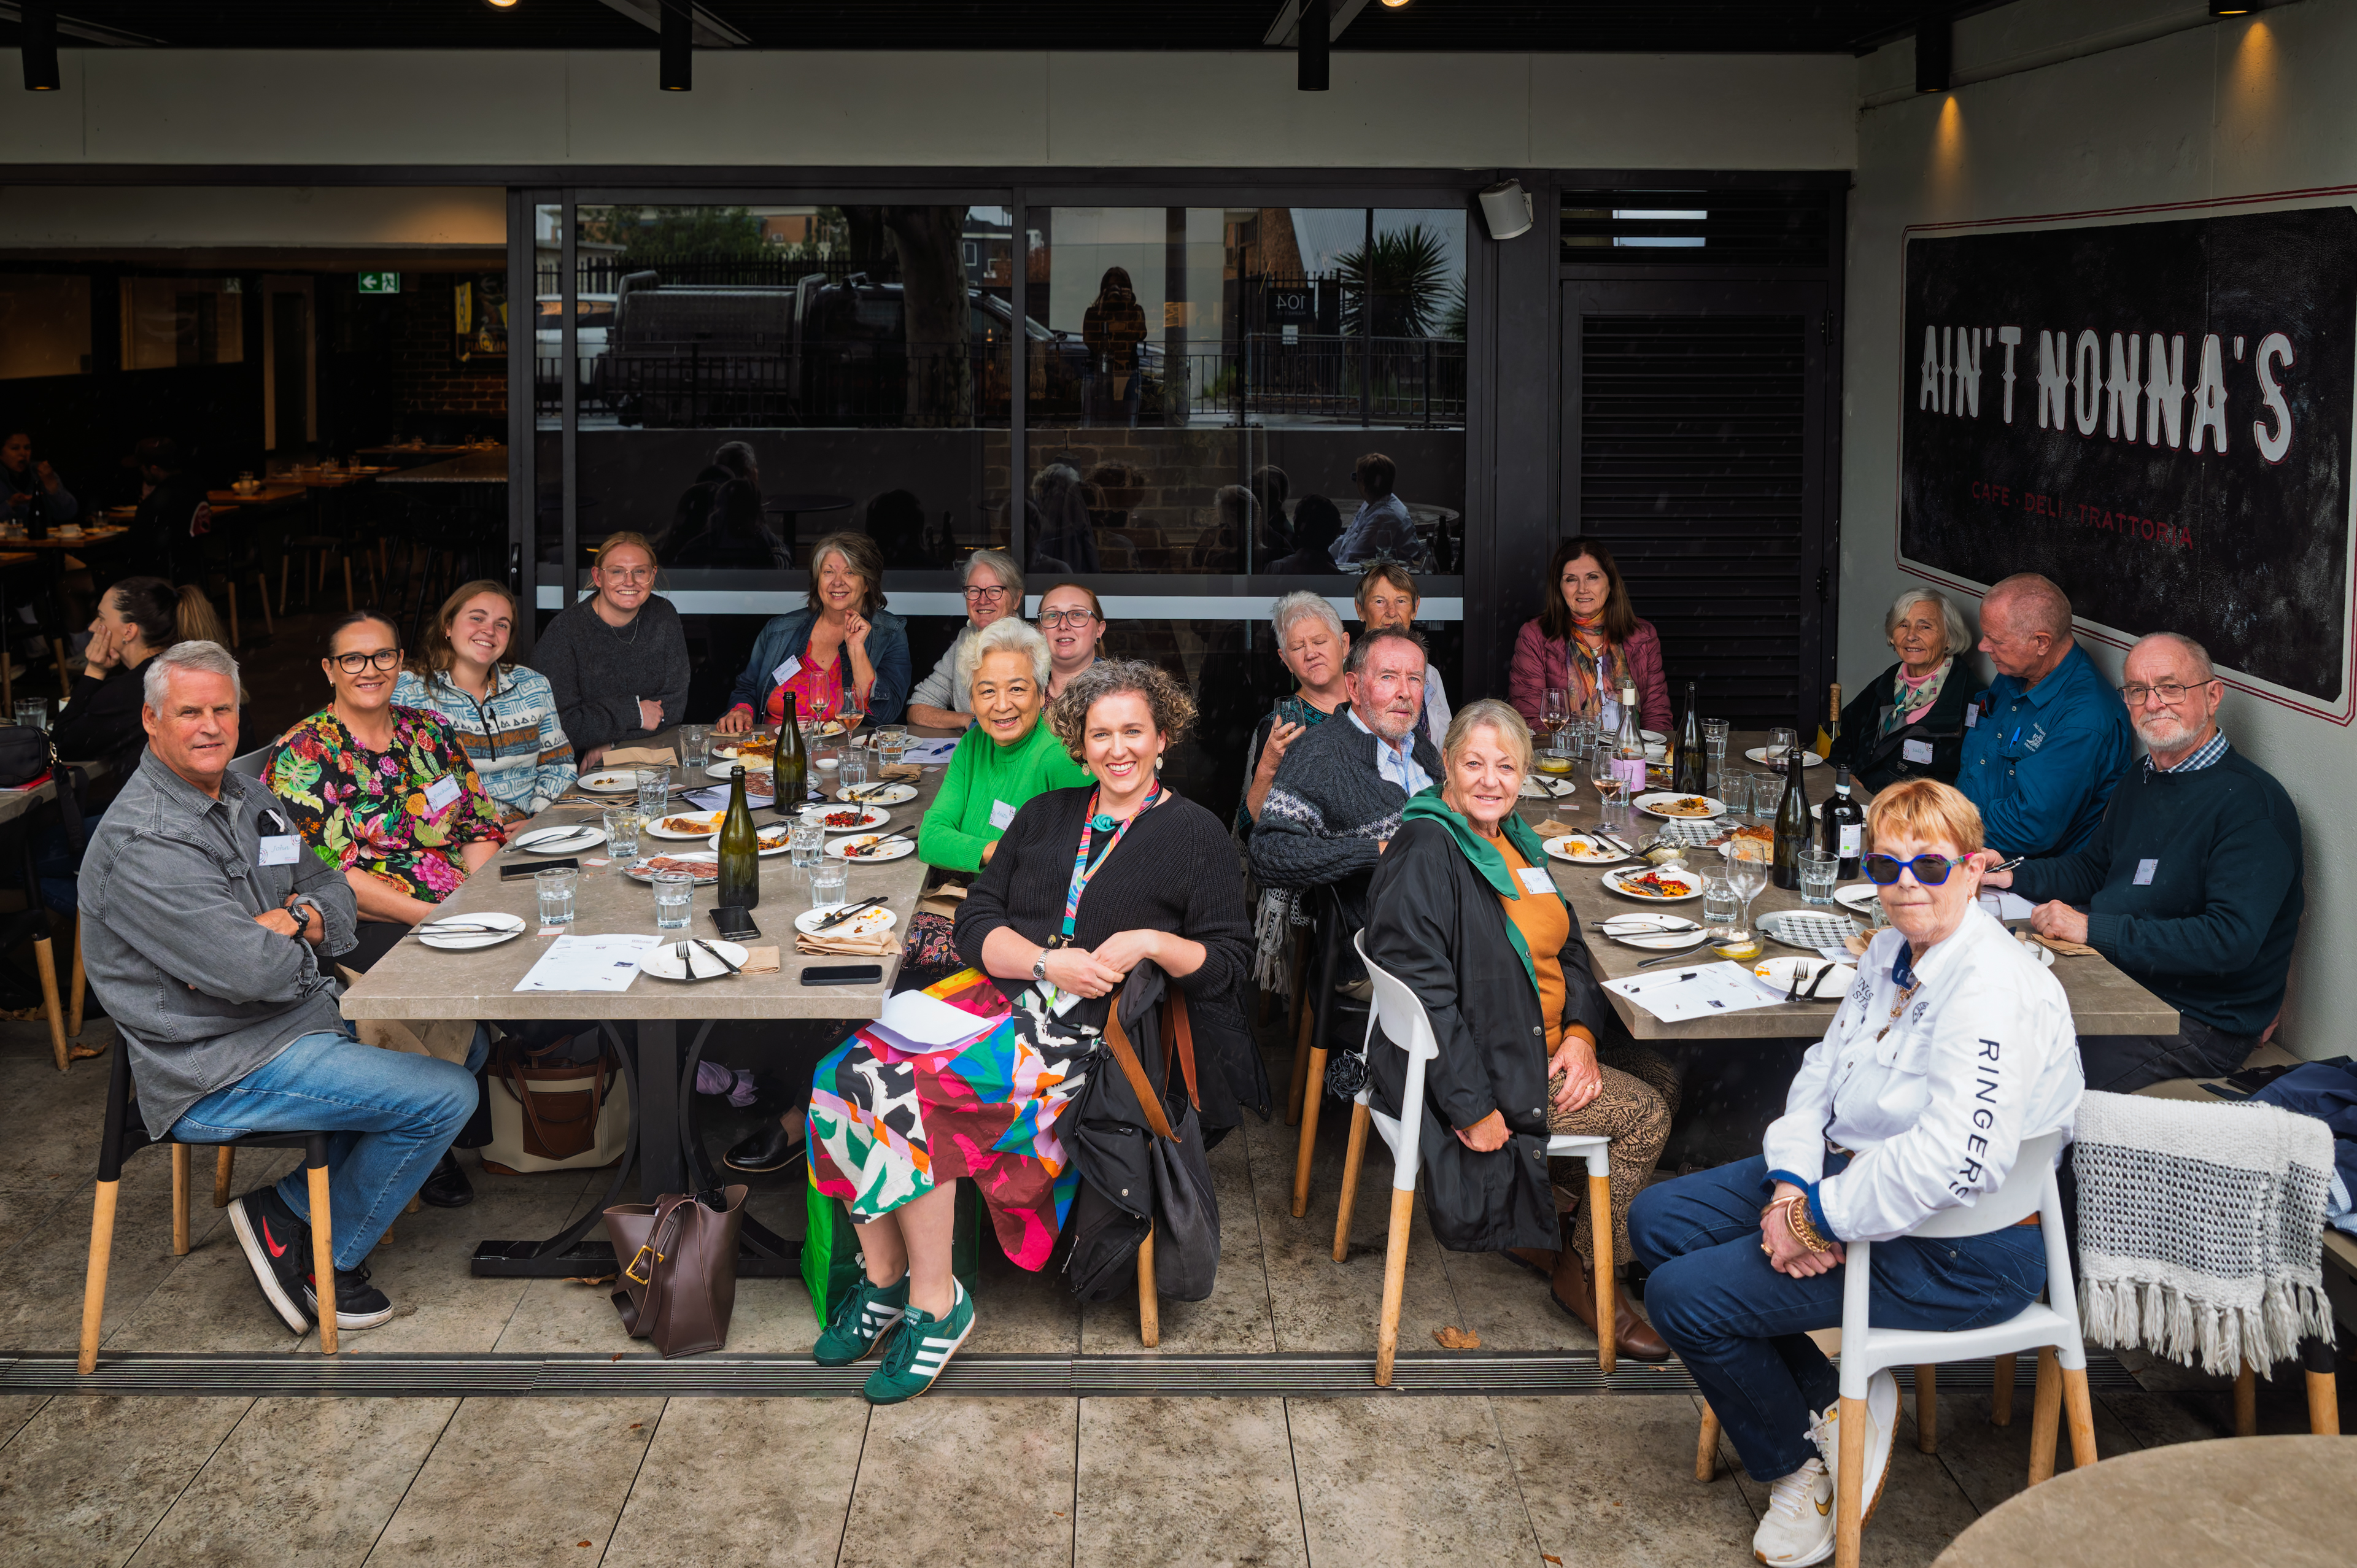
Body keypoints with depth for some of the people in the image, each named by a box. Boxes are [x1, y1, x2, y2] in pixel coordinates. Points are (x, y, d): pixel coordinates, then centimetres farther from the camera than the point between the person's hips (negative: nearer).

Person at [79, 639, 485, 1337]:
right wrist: (297, 939, -5)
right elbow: (252, 971, -27)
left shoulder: (247, 795, 9)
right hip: (216, 1074, -10)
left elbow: (331, 888, 12)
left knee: (464, 1036, 16)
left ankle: (298, 1202, 12)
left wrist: (302, 919, -10)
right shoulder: (144, 842, -21)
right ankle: (326, 1256, 3)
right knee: (445, 1096, -16)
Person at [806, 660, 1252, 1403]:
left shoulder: (1197, 834, 7)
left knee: (906, 1094, -28)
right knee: (847, 1073, -21)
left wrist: (1154, 942, -13)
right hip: (998, 994, 5)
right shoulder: (1046, 816, 19)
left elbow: (1230, 959, 4)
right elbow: (976, 923, 10)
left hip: (1089, 1032, -5)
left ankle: (934, 1304, -15)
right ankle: (882, 1278, -9)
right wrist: (1048, 960, -8)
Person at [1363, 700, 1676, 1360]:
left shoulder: (1511, 838, 9)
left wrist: (1581, 1032, -3)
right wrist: (1472, 1106, -26)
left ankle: (1542, 1225, 17)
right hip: (1488, 1064, -10)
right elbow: (1423, 991, -26)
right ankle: (1585, 1275, 7)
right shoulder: (1425, 855, -21)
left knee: (1663, 1079, 11)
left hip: (1543, 1040, 10)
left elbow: (1567, 947, 15)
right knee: (1645, 1115, -10)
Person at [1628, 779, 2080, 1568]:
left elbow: (1956, 1160, -36)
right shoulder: (1893, 950, 5)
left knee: (1684, 1296, -14)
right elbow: (1823, 1069, 9)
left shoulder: (1994, 990, -25)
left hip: (1960, 1250, -10)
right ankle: (1827, 1404, 10)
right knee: (1658, 1221, 9)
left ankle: (1799, 1458, 14)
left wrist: (1818, 1219, -26)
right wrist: (1792, 1187, -9)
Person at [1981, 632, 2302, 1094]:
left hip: (2200, 1022, -9)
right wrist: (2014, 878, 10)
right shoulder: (2141, 780, 14)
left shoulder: (2252, 802, -16)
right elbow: (2096, 868, 29)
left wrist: (2093, 929, -25)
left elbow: (2231, 939, -25)